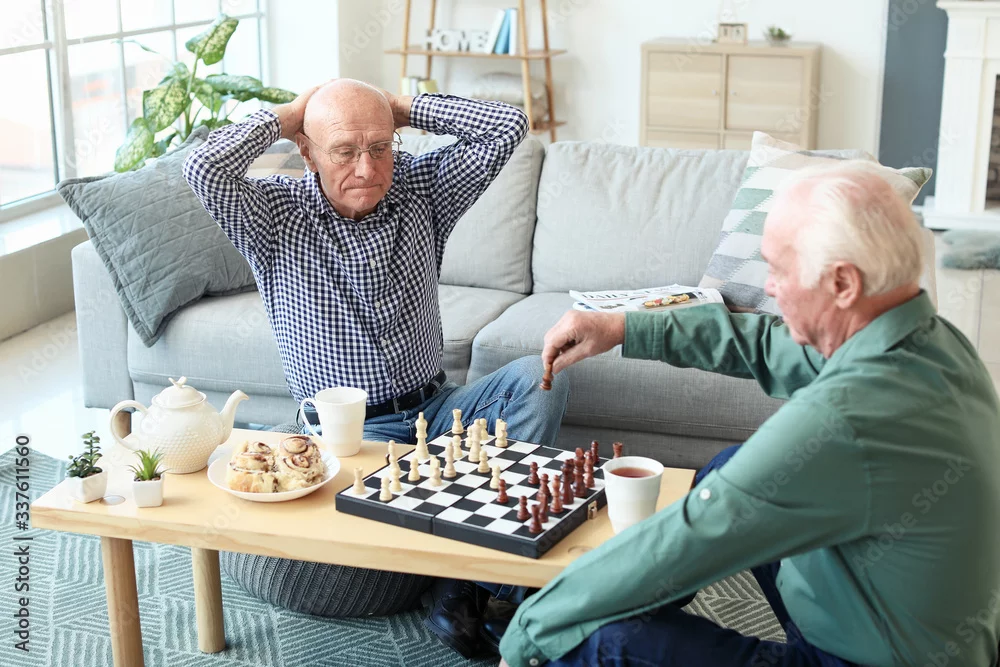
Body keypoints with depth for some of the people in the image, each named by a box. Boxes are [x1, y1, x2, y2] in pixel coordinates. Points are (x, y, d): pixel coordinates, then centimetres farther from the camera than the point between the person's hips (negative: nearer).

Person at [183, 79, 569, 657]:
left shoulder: (421, 188, 4)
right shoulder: (277, 216, -4)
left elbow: (507, 127, -4)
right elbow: (205, 168, -24)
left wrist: (402, 107, -3)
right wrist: (288, 115, -10)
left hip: (434, 408, 4)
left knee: (539, 379, -23)